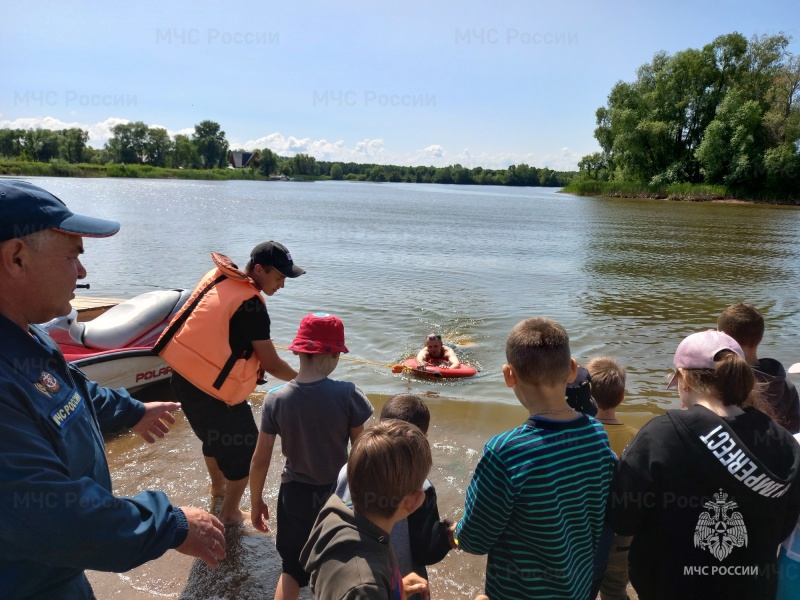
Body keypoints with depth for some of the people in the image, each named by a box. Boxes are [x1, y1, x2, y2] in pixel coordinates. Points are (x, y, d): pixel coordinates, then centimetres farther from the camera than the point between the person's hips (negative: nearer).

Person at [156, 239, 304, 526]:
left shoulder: (217, 277, 4)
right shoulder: (250, 305, -21)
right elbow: (272, 364, -17)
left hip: (184, 376, 9)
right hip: (213, 389, -9)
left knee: (215, 435, 32)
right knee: (245, 449, 11)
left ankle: (217, 486, 54)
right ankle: (230, 514, 25)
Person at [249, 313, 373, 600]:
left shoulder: (276, 399, -15)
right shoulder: (348, 395, -21)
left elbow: (260, 461, -8)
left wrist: (256, 502, 7)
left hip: (296, 493, 1)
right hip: (339, 493, -1)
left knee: (292, 566, 21)